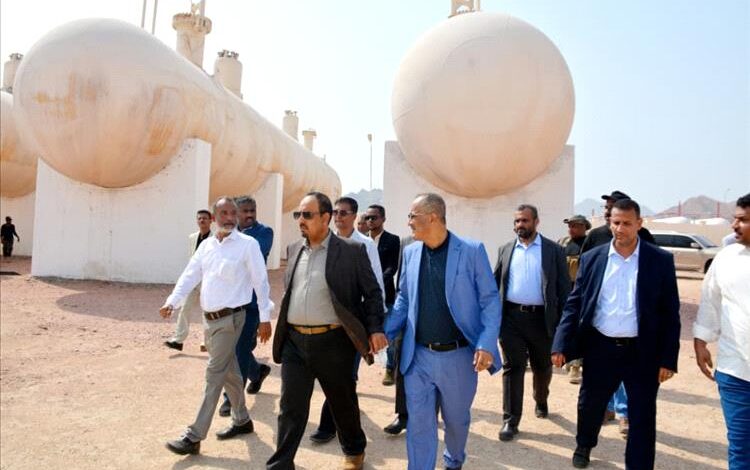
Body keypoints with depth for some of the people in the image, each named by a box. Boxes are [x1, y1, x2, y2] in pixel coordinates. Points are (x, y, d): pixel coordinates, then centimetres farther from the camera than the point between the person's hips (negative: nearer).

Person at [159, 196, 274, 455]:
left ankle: (194, 437, 3)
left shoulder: (248, 244, -9)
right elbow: (190, 276, 7)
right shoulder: (206, 245, 9)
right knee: (229, 371, 17)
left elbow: (260, 281, -9)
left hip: (230, 318, -7)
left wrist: (265, 317, -10)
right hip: (209, 317, 7)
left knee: (214, 375, -4)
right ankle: (242, 420, 33)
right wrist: (172, 301, -8)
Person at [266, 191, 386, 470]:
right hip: (295, 341, 4)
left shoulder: (351, 251, -8)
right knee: (290, 408, 5)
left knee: (342, 402, 15)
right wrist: (283, 330, 17)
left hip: (332, 341, -3)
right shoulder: (294, 250, 8)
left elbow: (372, 292, -4)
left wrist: (375, 329, -12)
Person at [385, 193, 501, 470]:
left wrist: (486, 345, -19)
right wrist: (384, 332, 0)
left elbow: (490, 300, -8)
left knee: (457, 419, 19)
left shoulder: (472, 251, -11)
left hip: (458, 356, -2)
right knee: (418, 423, 6)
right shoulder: (410, 252, 3)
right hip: (418, 356, 2)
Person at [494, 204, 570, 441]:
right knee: (512, 368, 2)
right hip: (511, 317, 1)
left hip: (541, 318, 0)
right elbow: (495, 284, 9)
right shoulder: (505, 250, 8)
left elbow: (563, 287, -1)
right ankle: (510, 420, 8)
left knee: (542, 367, 17)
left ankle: (541, 401, 45)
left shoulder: (553, 250, 0)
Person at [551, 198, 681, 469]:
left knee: (642, 417, 7)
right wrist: (561, 345, -5)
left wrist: (668, 358, -5)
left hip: (643, 352, -2)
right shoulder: (592, 258, 1)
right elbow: (574, 304, 2)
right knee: (589, 404, 19)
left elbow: (670, 313, -2)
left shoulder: (661, 260, -3)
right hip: (600, 348, 2)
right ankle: (584, 446, 47)